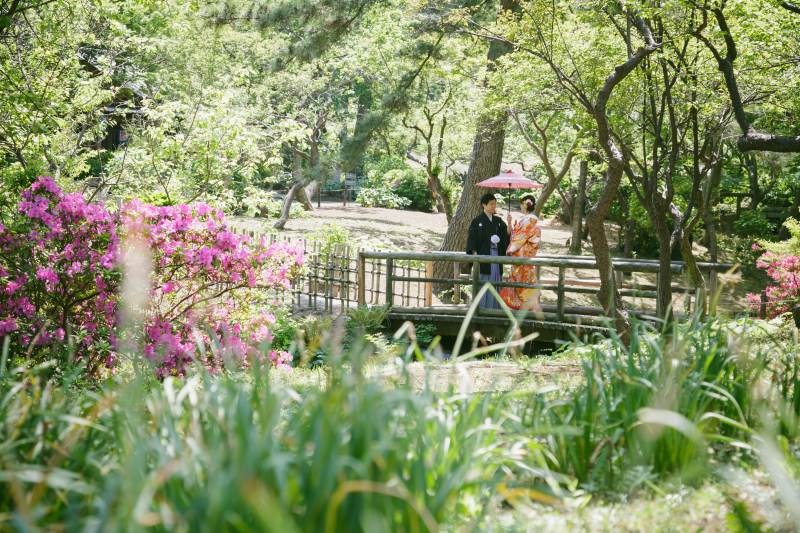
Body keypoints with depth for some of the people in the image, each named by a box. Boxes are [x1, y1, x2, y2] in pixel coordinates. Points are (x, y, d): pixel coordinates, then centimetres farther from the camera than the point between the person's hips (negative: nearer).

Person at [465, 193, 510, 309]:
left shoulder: (498, 221, 13)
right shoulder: (477, 221, 0)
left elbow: (507, 234, 2)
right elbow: (472, 241, -3)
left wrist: (509, 222, -14)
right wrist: (475, 256, -12)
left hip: (496, 256, 4)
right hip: (483, 256, -4)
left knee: (495, 281, 4)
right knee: (483, 282, -5)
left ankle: (495, 307, 9)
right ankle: (481, 307, 1)